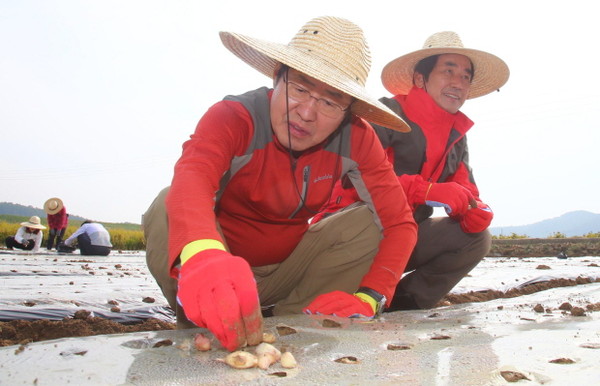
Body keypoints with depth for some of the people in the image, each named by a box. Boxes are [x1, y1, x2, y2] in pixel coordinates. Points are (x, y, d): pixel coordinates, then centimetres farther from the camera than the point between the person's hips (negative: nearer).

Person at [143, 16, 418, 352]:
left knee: (373, 219, -16)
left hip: (287, 269, 4)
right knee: (168, 211, -31)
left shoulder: (356, 139, -13)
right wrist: (201, 253, -67)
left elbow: (400, 222, -13)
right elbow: (191, 178, -45)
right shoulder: (234, 118, -23)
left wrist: (369, 299, -30)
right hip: (221, 256, -3)